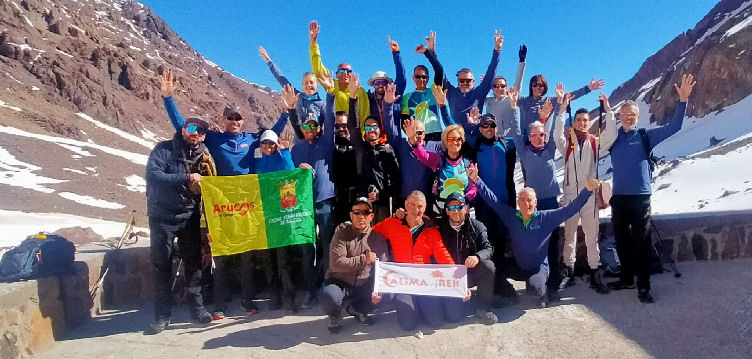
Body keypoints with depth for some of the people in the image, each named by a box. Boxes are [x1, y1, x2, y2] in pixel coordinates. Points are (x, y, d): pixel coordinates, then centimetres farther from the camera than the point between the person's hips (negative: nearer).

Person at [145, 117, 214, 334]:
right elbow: (152, 175, -20)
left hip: (189, 216, 3)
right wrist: (186, 178, -25)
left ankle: (197, 307, 18)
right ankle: (162, 315, 12)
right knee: (162, 265, 2)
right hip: (162, 216, -3)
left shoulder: (202, 154, 5)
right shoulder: (164, 149, -6)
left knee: (194, 262, 6)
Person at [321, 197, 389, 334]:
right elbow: (336, 263, -20)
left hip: (363, 287, 4)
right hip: (339, 283, -4)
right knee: (329, 297, -35)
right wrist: (364, 259, -19)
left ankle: (357, 309, 12)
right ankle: (335, 314, 5)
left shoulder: (378, 238, 3)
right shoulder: (342, 233, -7)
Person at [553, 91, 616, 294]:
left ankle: (595, 275, 13)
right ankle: (569, 273, 18)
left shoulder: (595, 143, 7)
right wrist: (563, 109, -21)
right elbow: (557, 135, -17)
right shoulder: (567, 143, 4)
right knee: (569, 236, 8)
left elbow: (611, 135, -11)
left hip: (590, 196, 0)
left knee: (592, 237, 5)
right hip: (570, 196, 0)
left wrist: (608, 109, -15)